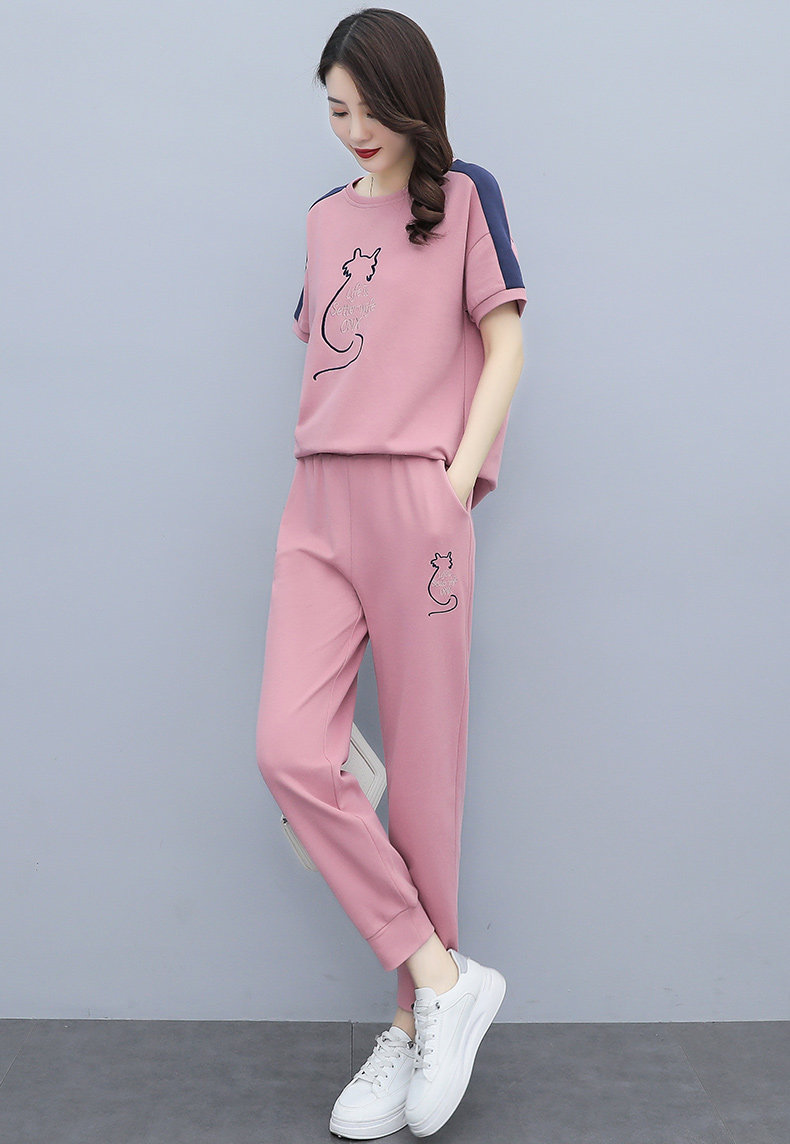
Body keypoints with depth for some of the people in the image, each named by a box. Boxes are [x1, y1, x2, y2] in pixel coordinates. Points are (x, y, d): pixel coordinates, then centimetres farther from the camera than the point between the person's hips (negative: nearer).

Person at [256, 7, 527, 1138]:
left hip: (415, 500, -5)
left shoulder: (466, 197, 8)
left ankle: (414, 1020, 15)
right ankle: (443, 975, 3)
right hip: (320, 505, 5)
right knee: (290, 752, -10)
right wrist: (298, 502, 15)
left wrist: (459, 478, -9)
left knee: (422, 767, -1)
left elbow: (503, 347, 2)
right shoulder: (327, 216, 22)